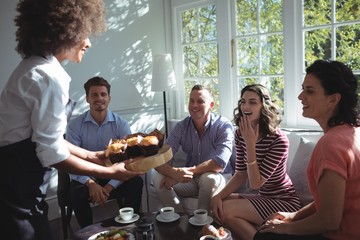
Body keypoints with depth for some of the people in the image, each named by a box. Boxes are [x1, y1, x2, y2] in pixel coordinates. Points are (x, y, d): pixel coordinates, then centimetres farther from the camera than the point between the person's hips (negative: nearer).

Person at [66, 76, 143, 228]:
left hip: (114, 177, 1)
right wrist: (91, 183, -27)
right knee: (77, 193, -32)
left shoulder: (121, 124, -5)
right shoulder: (75, 125, -5)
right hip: (86, 177, 0)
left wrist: (109, 187, -24)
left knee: (136, 183, -27)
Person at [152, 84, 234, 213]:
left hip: (219, 178, -3)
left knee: (208, 178, -36)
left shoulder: (224, 125, -14)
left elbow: (220, 163, -28)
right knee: (158, 178, -18)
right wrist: (174, 173, -37)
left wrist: (187, 172, -32)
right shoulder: (181, 127, -4)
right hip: (191, 179, 4)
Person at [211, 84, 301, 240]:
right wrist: (219, 195, -17)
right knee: (217, 204, -7)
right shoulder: (240, 134, -2)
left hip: (284, 202, -7)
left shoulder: (279, 140, -23)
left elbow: (256, 183, -23)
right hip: (262, 197, 7)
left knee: (225, 210, -20)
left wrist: (250, 144, -28)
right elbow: (240, 175, -1)